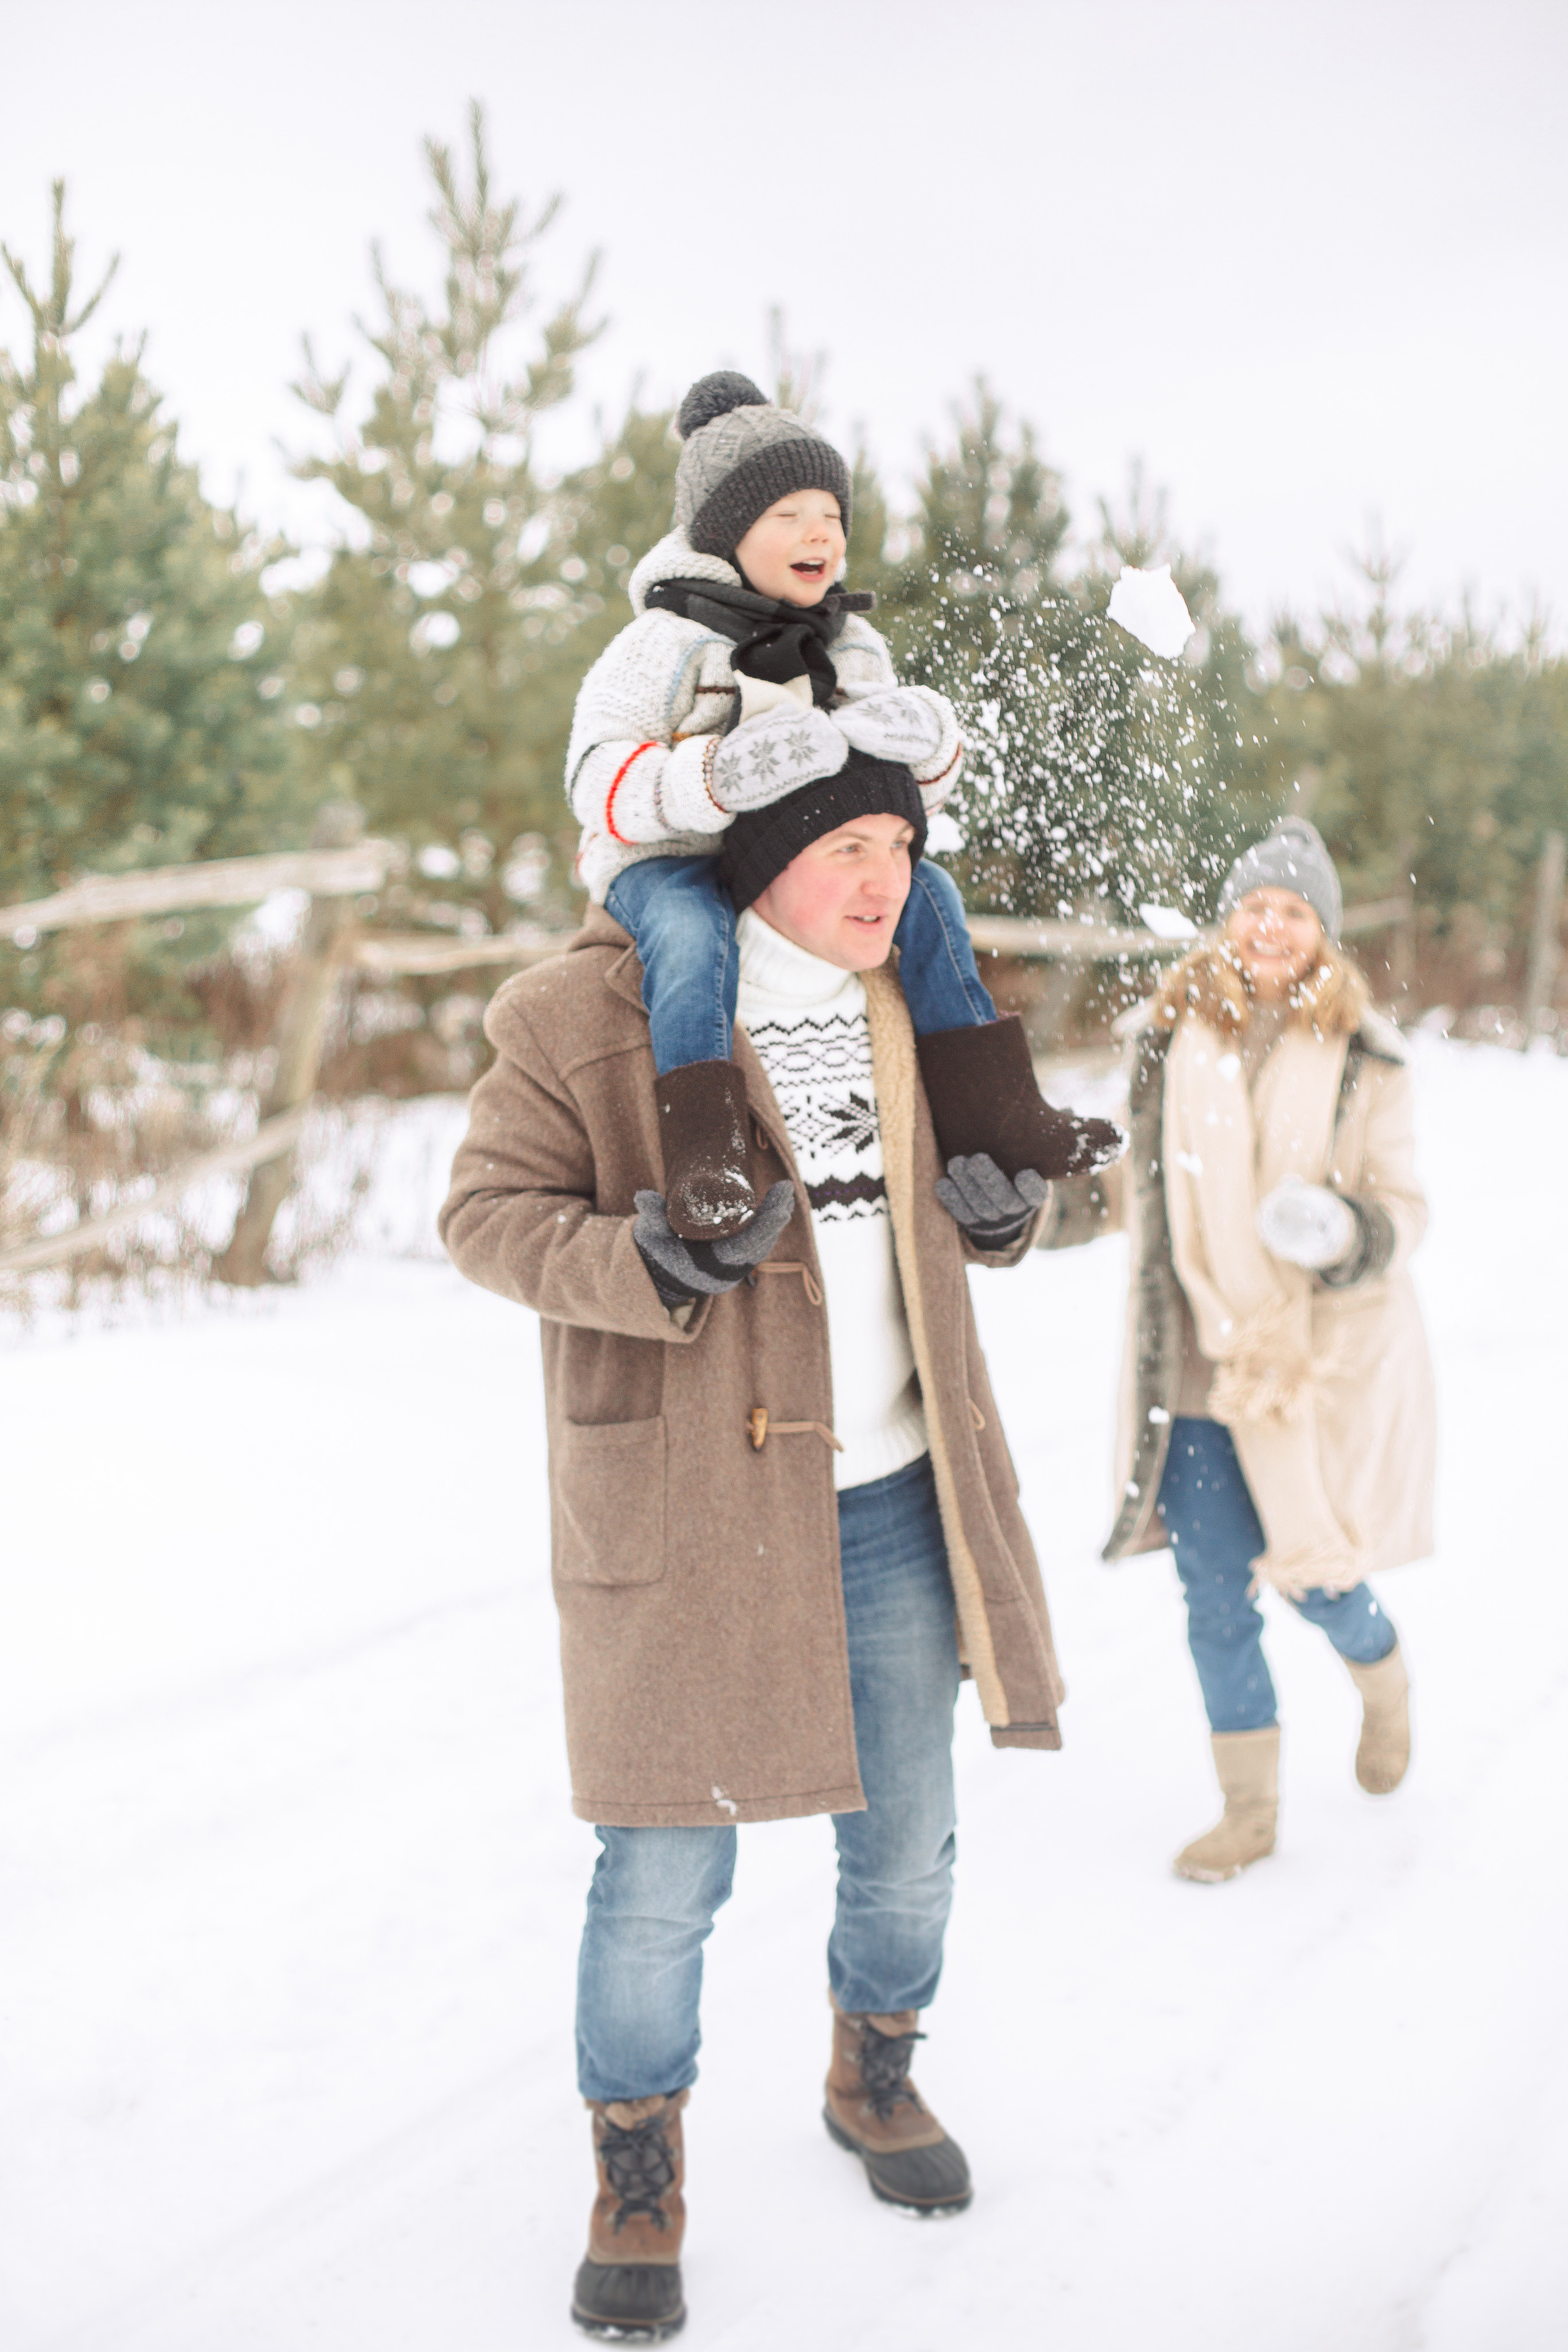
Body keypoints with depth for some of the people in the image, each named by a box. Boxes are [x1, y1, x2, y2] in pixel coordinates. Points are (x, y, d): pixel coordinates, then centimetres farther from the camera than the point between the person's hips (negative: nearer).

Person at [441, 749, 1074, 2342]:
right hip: (688, 1513, -5)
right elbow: (484, 1213, -8)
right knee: (666, 1877, 1)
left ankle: (874, 2078, 45)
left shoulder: (905, 1011, 8)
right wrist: (641, 1255, -27)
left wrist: (1003, 1211, -3)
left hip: (893, 1502, 6)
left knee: (907, 1843, 17)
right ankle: (636, 2181, 25)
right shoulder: (587, 1016, -11)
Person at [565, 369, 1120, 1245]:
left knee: (926, 892, -12)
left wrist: (928, 740, -12)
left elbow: (914, 790, 15)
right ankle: (704, 1150, -41)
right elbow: (600, 778, -19)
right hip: (665, 862, -5)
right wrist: (717, 779, -38)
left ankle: (987, 1106, -9)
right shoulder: (665, 643, -9)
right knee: (693, 934, -37)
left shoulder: (854, 647, 11)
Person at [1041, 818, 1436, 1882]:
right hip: (1196, 1359, 3)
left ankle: (1386, 1684, 43)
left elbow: (1404, 1212, -5)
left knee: (1319, 1578, 6)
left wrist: (1343, 1230, -25)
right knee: (1215, 1597, 6)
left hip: (1323, 1360, -2)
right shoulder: (1175, 1033, 2)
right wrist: (1073, 1205, 10)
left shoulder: (1364, 1056, -5)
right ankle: (1250, 1810, 24)